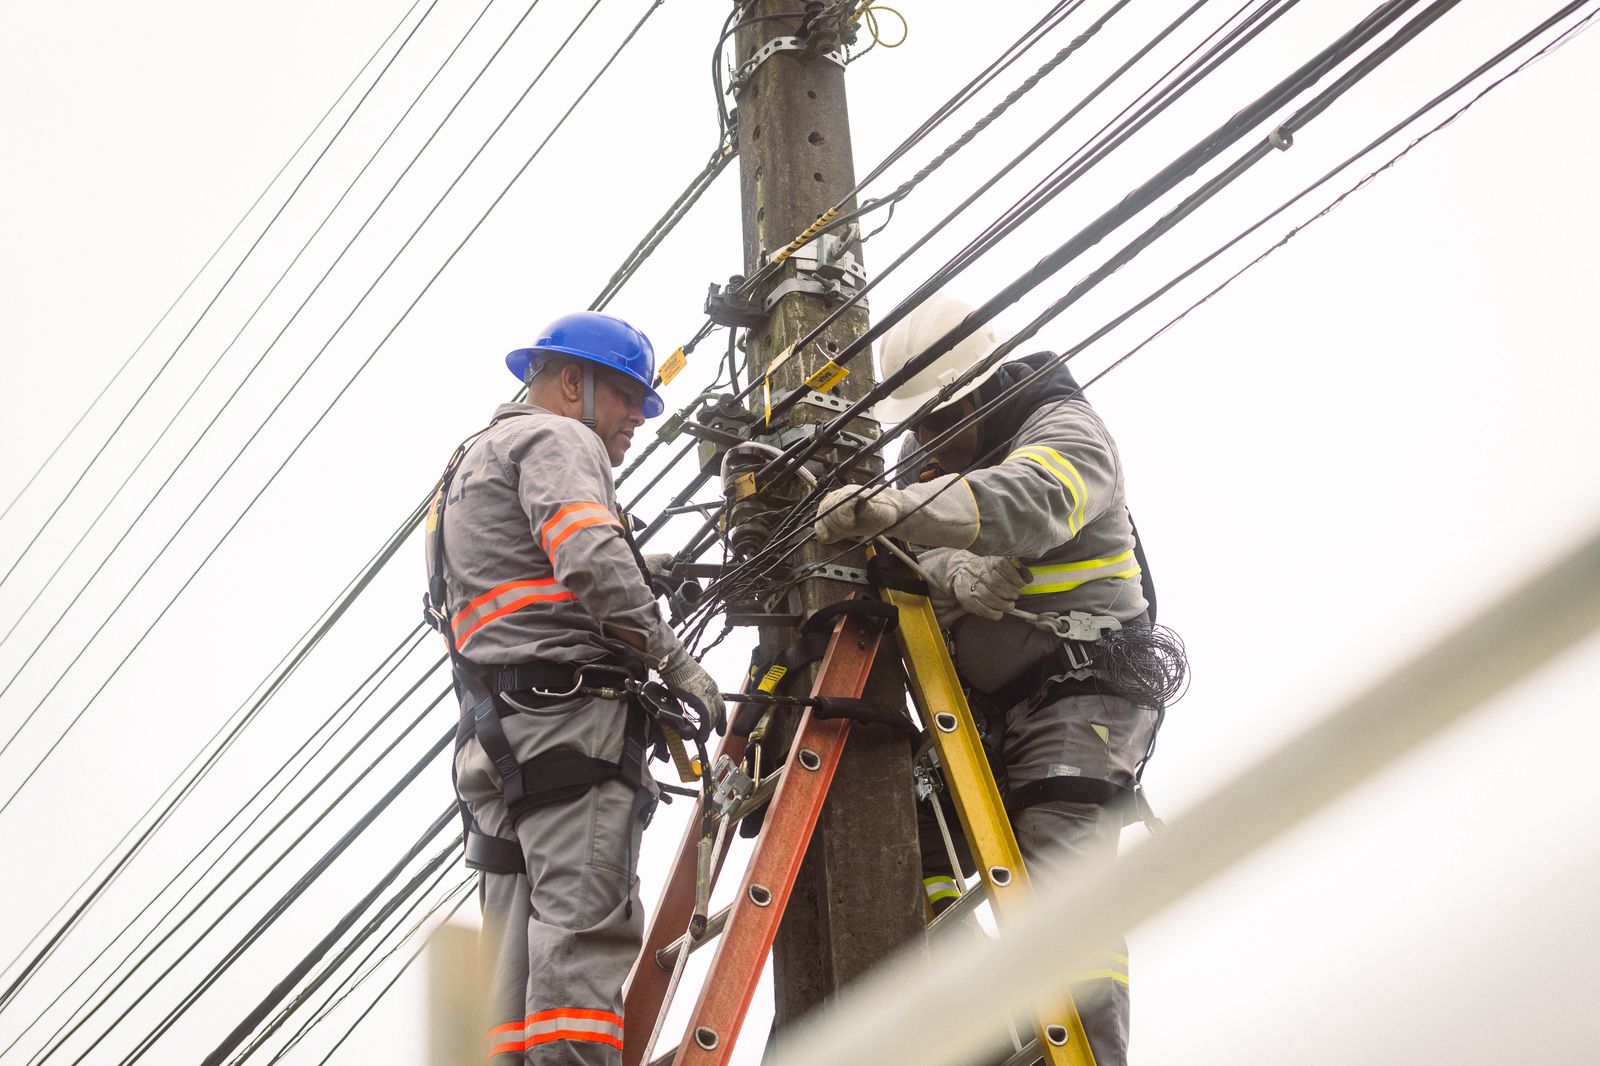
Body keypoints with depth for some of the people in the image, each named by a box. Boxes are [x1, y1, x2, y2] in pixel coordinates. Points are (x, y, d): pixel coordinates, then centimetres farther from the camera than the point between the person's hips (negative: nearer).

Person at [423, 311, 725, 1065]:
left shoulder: (471, 466, 33)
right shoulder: (555, 439, 2)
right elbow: (594, 566, -16)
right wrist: (674, 661, -11)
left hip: (496, 734, 10)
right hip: (570, 712, -9)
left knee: (520, 954, 4)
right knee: (587, 927, -19)